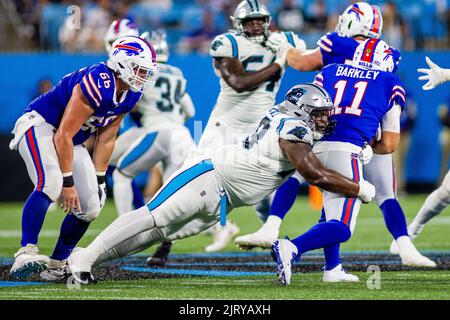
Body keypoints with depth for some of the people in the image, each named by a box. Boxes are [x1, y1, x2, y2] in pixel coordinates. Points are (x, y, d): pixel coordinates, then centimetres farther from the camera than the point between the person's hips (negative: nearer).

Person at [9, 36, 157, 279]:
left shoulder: (130, 95, -3)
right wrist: (68, 182, -25)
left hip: (70, 141, 9)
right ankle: (26, 255, -40)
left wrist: (99, 179, 7)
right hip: (40, 126, -9)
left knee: (90, 207, 2)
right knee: (50, 184, -34)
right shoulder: (98, 85, -30)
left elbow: (106, 139, 8)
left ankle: (56, 264, 14)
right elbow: (63, 136, -27)